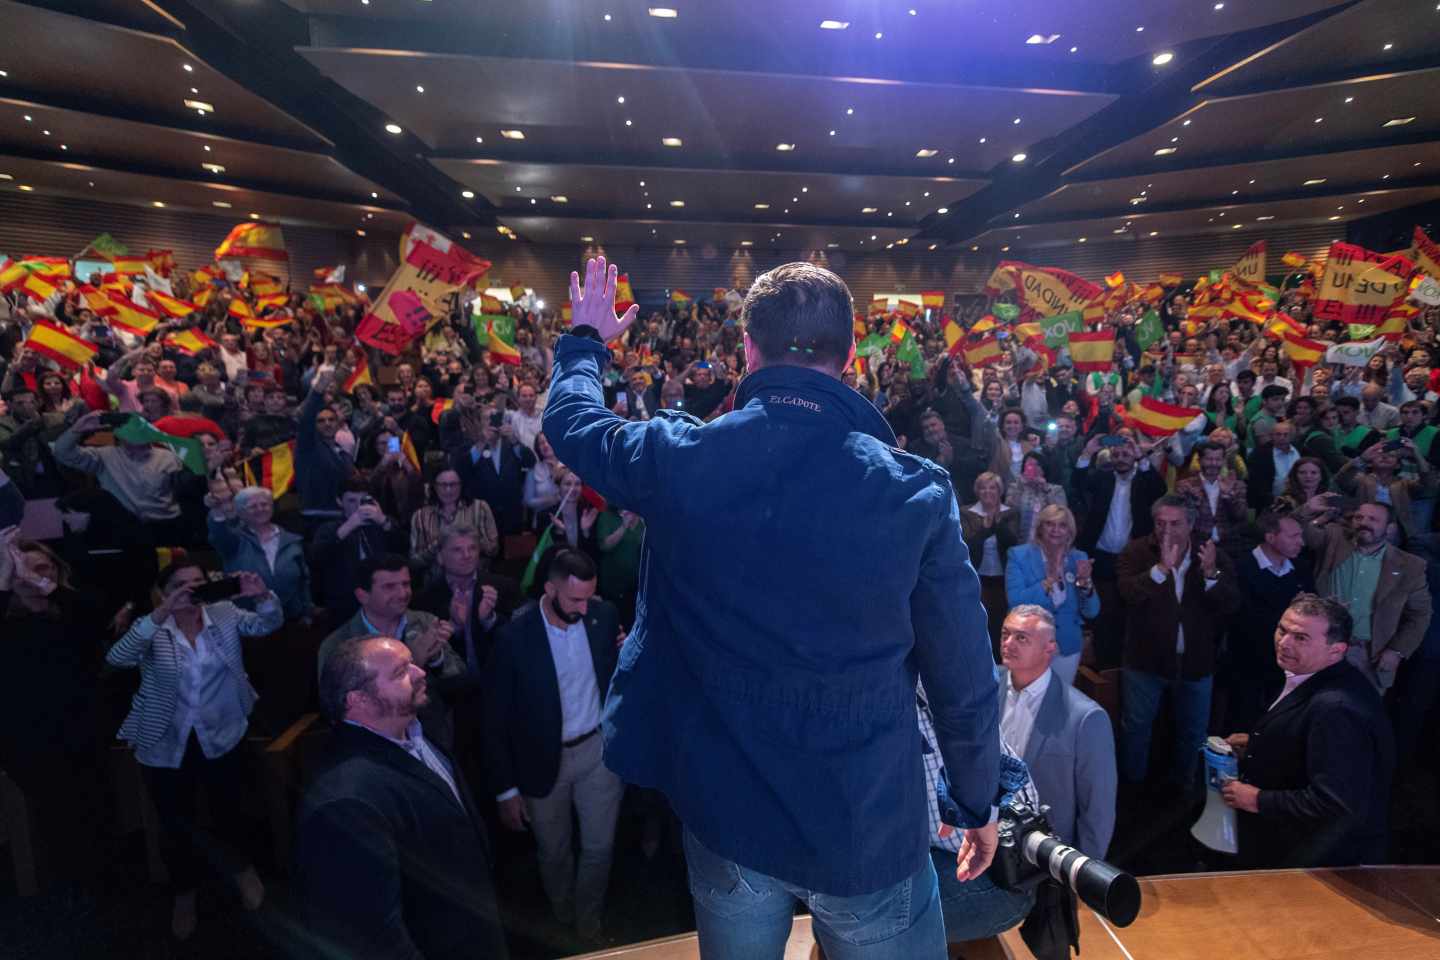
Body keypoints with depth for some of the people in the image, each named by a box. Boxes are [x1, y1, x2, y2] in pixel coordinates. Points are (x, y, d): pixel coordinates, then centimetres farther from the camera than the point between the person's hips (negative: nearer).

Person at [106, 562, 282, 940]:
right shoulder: (153, 628, -11)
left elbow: (270, 624, -16)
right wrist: (161, 613, -41)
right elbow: (117, 658, -28)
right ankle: (184, 893, 41)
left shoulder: (224, 614, -6)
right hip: (165, 745, 0)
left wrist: (262, 595, -39)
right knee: (177, 822, 15)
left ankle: (240, 868, 44)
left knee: (228, 810, 16)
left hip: (221, 736, 1)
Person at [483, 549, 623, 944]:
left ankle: (588, 925, 41)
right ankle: (563, 926, 50)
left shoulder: (604, 615, -11)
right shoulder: (514, 638, -22)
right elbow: (496, 722, -13)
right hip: (544, 761, -2)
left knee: (599, 848, 14)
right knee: (554, 853, 20)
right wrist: (506, 789, -9)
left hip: (598, 748, 2)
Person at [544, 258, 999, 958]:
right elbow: (963, 678, -8)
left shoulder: (678, 460, -13)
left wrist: (587, 342, 28)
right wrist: (978, 804, 9)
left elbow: (571, 419, 9)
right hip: (869, 828, -1)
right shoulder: (917, 491, -16)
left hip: (723, 816, 2)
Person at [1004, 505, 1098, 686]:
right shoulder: (1019, 555, -10)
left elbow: (1091, 612, -2)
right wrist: (1050, 580, -28)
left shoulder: (1078, 558, -1)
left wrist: (1085, 581, -19)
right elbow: (1015, 602, -21)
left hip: (1067, 648, 3)